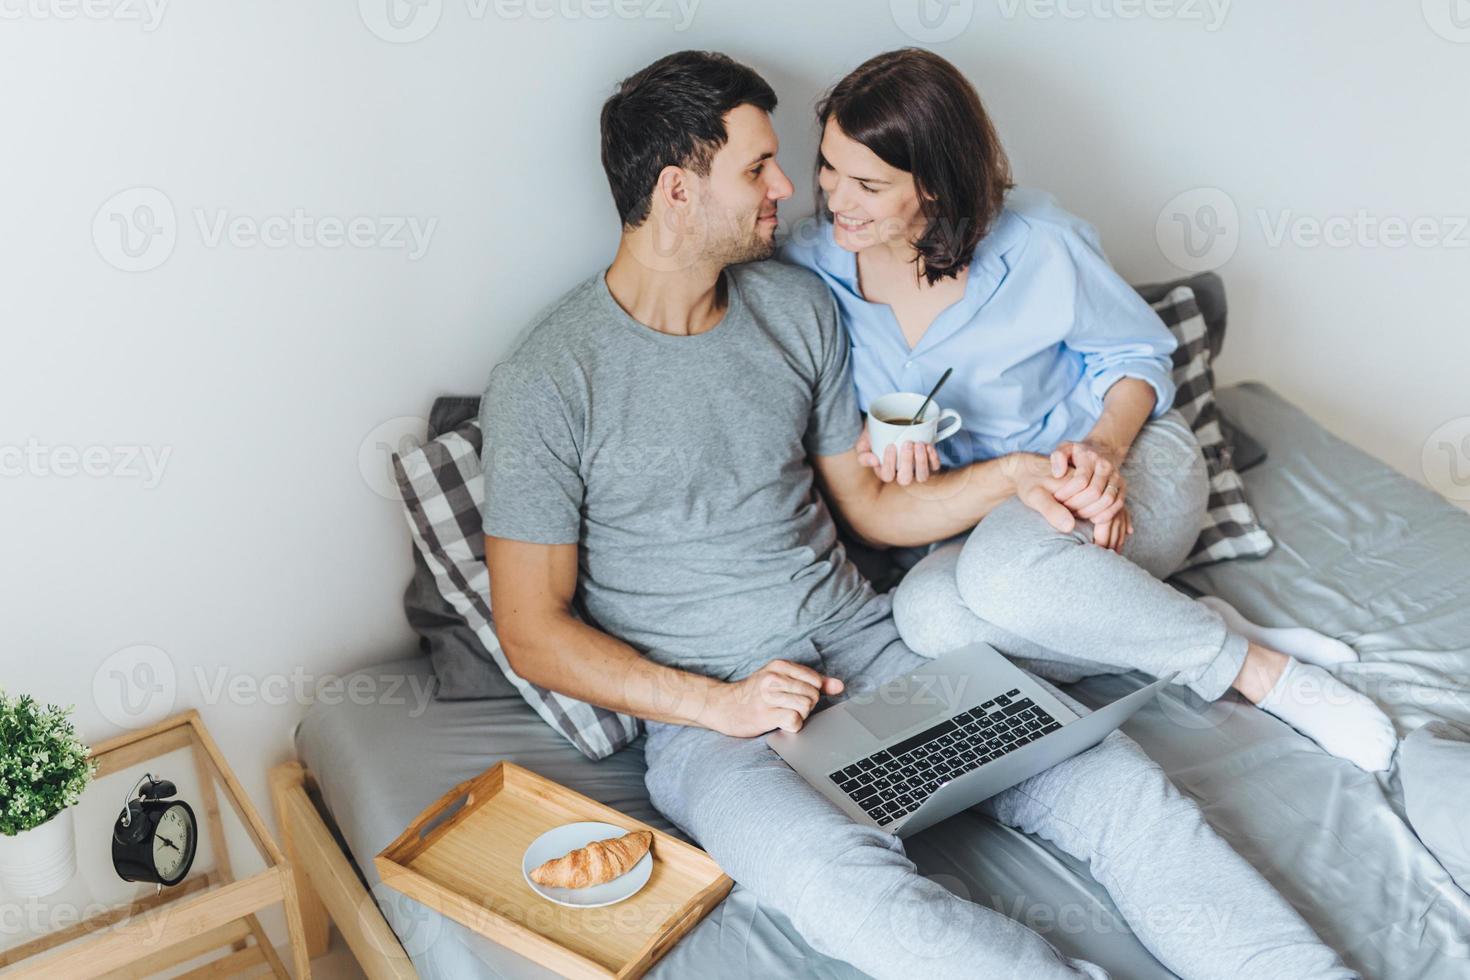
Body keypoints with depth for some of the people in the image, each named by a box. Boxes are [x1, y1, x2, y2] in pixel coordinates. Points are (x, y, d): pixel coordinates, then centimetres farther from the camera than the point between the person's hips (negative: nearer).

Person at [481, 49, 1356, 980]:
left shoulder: (797, 304, 9)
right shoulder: (547, 381, -7)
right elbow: (532, 630, -5)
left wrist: (1013, 474, 1)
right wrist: (715, 703, -16)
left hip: (868, 645, 5)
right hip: (708, 711, -5)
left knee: (1111, 780, -18)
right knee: (847, 880, -36)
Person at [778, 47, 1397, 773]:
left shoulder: (1036, 245, -14)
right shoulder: (807, 268, -7)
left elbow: (1138, 354, 0)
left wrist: (1104, 446, -21)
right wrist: (870, 436, -18)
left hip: (1129, 463, -3)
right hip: (984, 512, 4)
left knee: (1006, 565, -39)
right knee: (926, 613, -33)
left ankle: (1257, 670, -21)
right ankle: (1213, 632, -20)